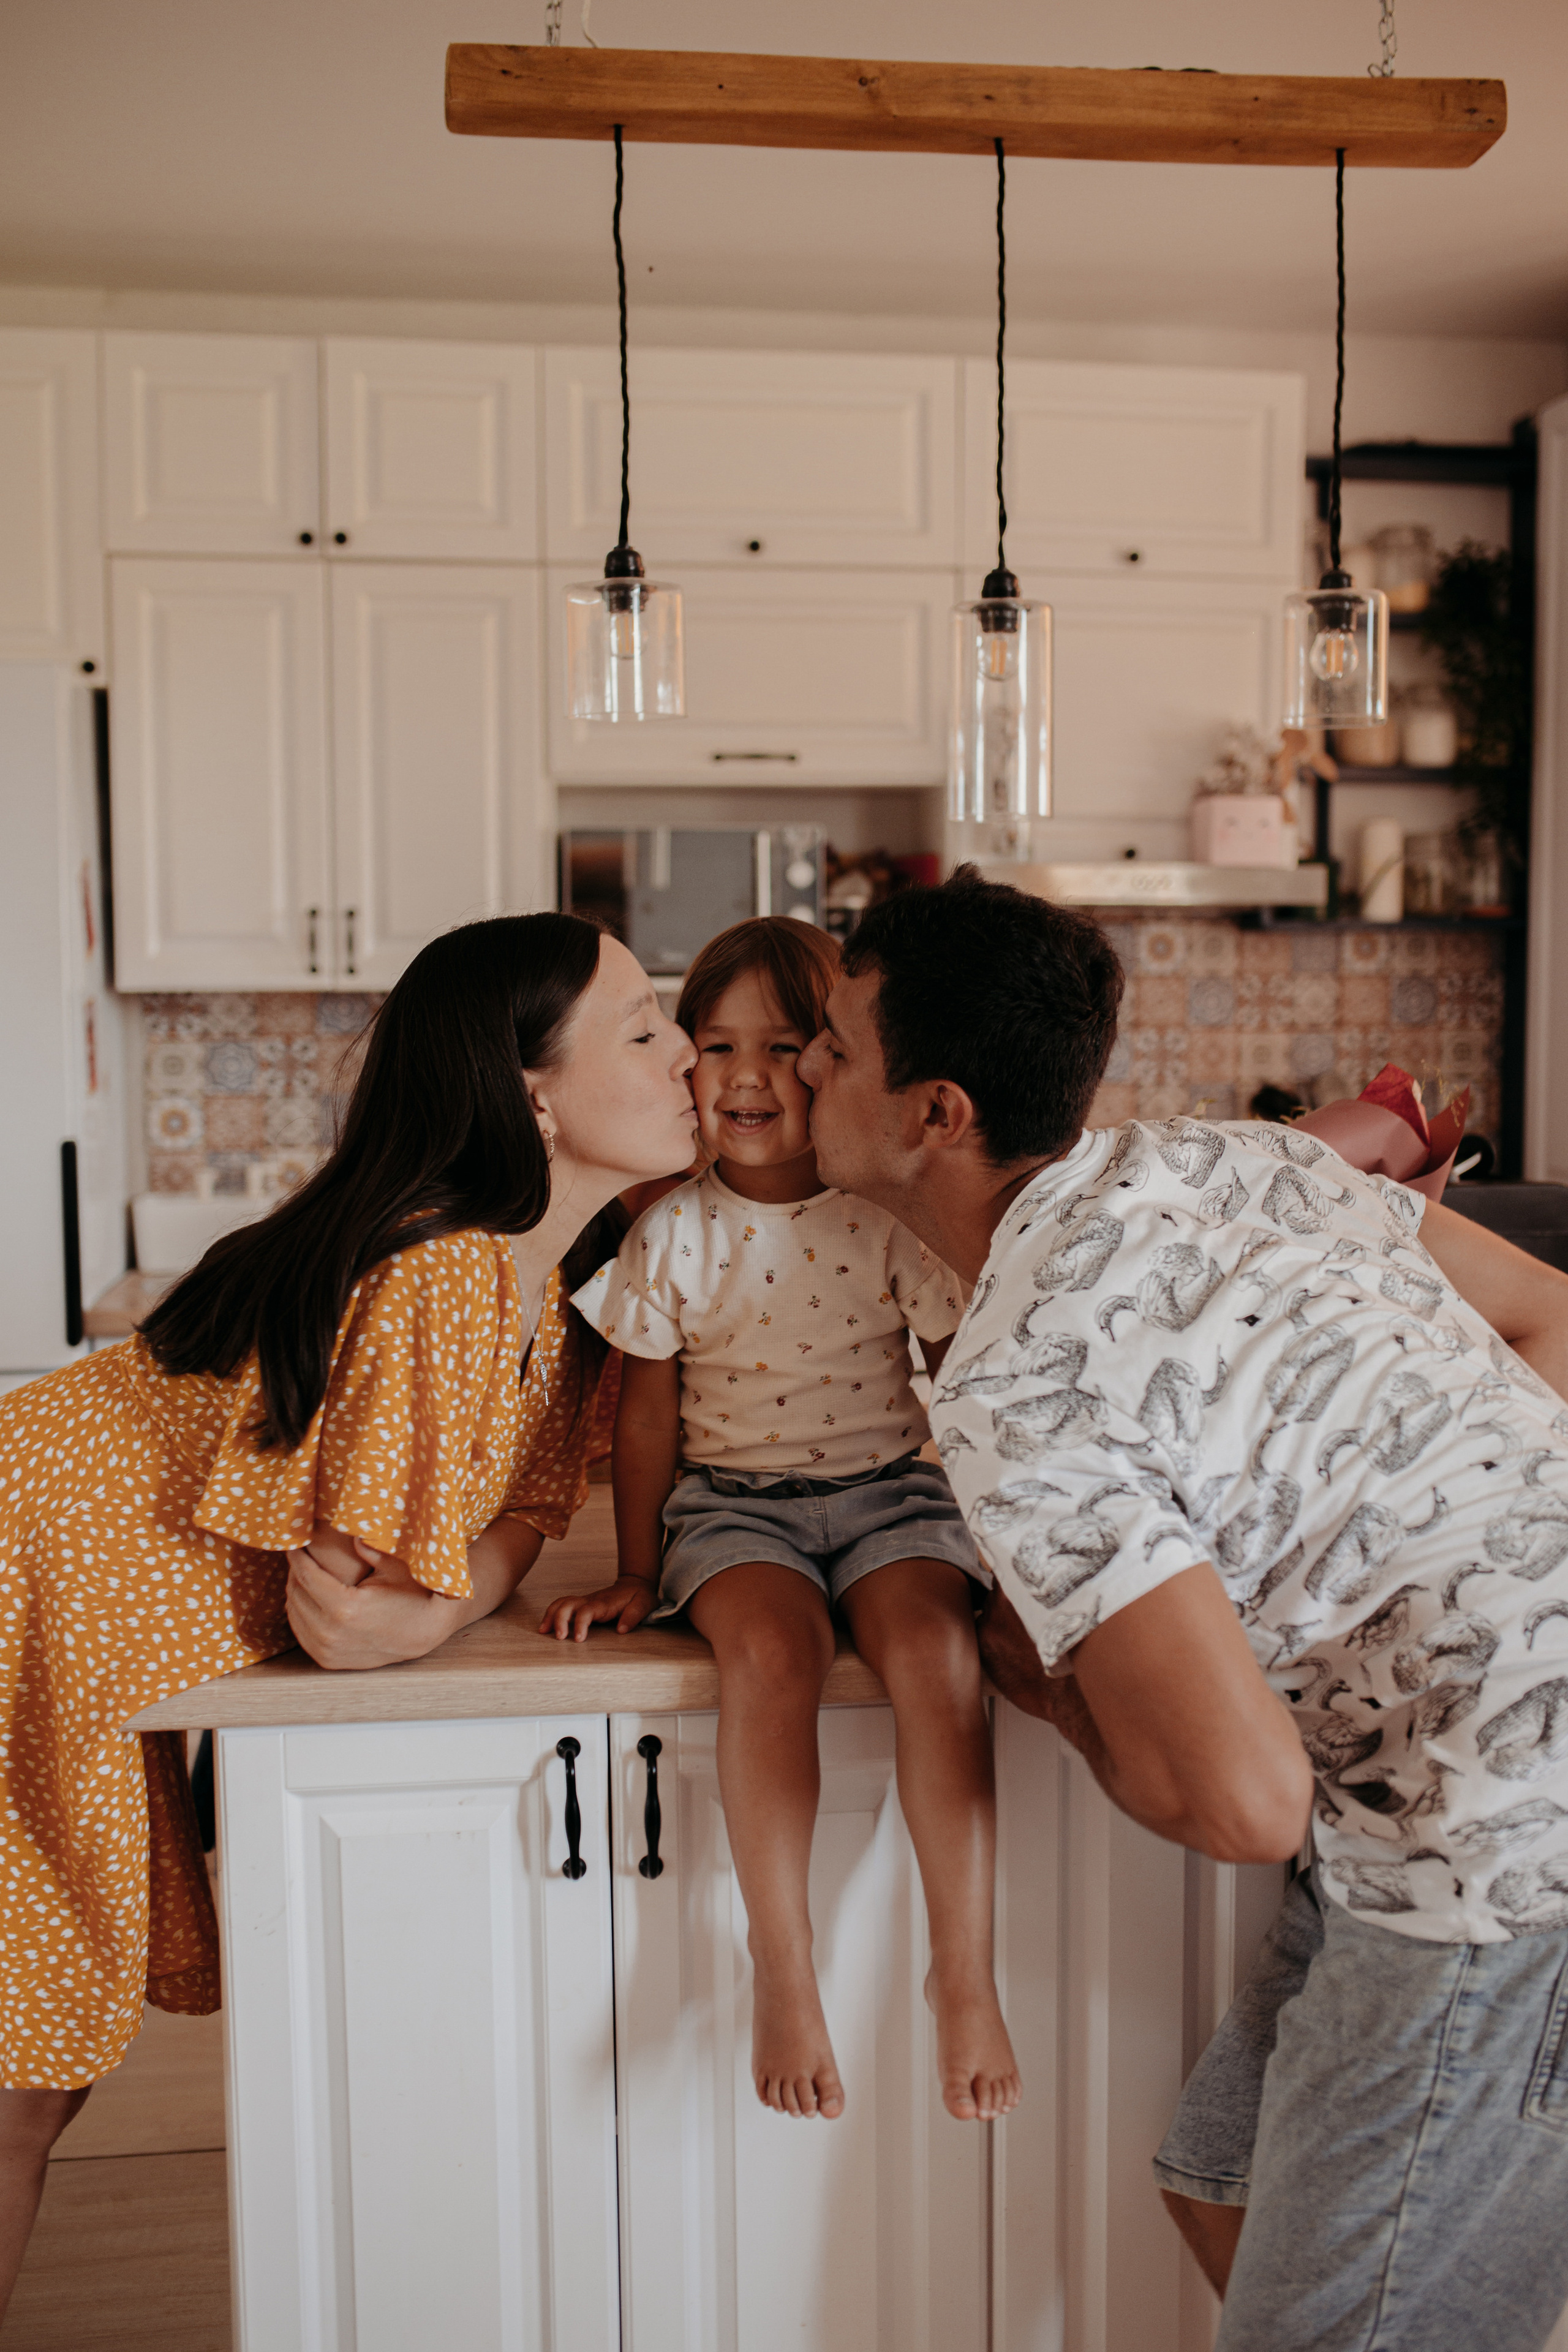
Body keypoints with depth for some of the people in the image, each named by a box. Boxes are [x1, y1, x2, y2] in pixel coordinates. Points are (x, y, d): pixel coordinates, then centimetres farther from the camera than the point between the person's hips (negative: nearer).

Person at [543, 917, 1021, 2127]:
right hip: (731, 1501, 0)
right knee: (773, 1646, -31)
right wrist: (637, 1573, 8)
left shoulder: (893, 1216, -3)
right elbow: (649, 1414, 6)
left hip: (886, 1489, 0)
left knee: (934, 1644, -29)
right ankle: (784, 1970, -18)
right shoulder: (671, 1233, -1)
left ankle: (965, 1972, -18)